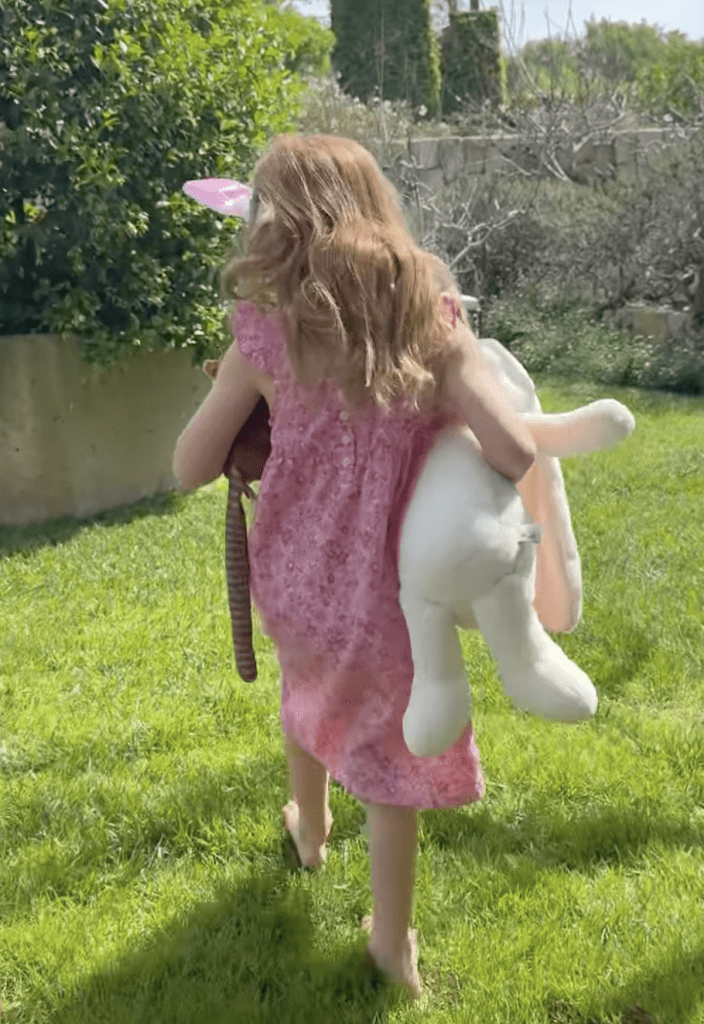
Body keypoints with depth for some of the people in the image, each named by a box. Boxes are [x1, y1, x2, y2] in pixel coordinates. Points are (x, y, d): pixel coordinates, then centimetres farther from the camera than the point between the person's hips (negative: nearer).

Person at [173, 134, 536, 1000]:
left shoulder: (267, 330, -13)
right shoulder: (429, 313, -12)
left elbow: (191, 468, -4)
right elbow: (515, 452, -20)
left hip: (293, 580, 1)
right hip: (393, 593, -1)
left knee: (309, 687, 34)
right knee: (390, 748, 23)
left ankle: (310, 830, 59)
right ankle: (393, 944, 34)